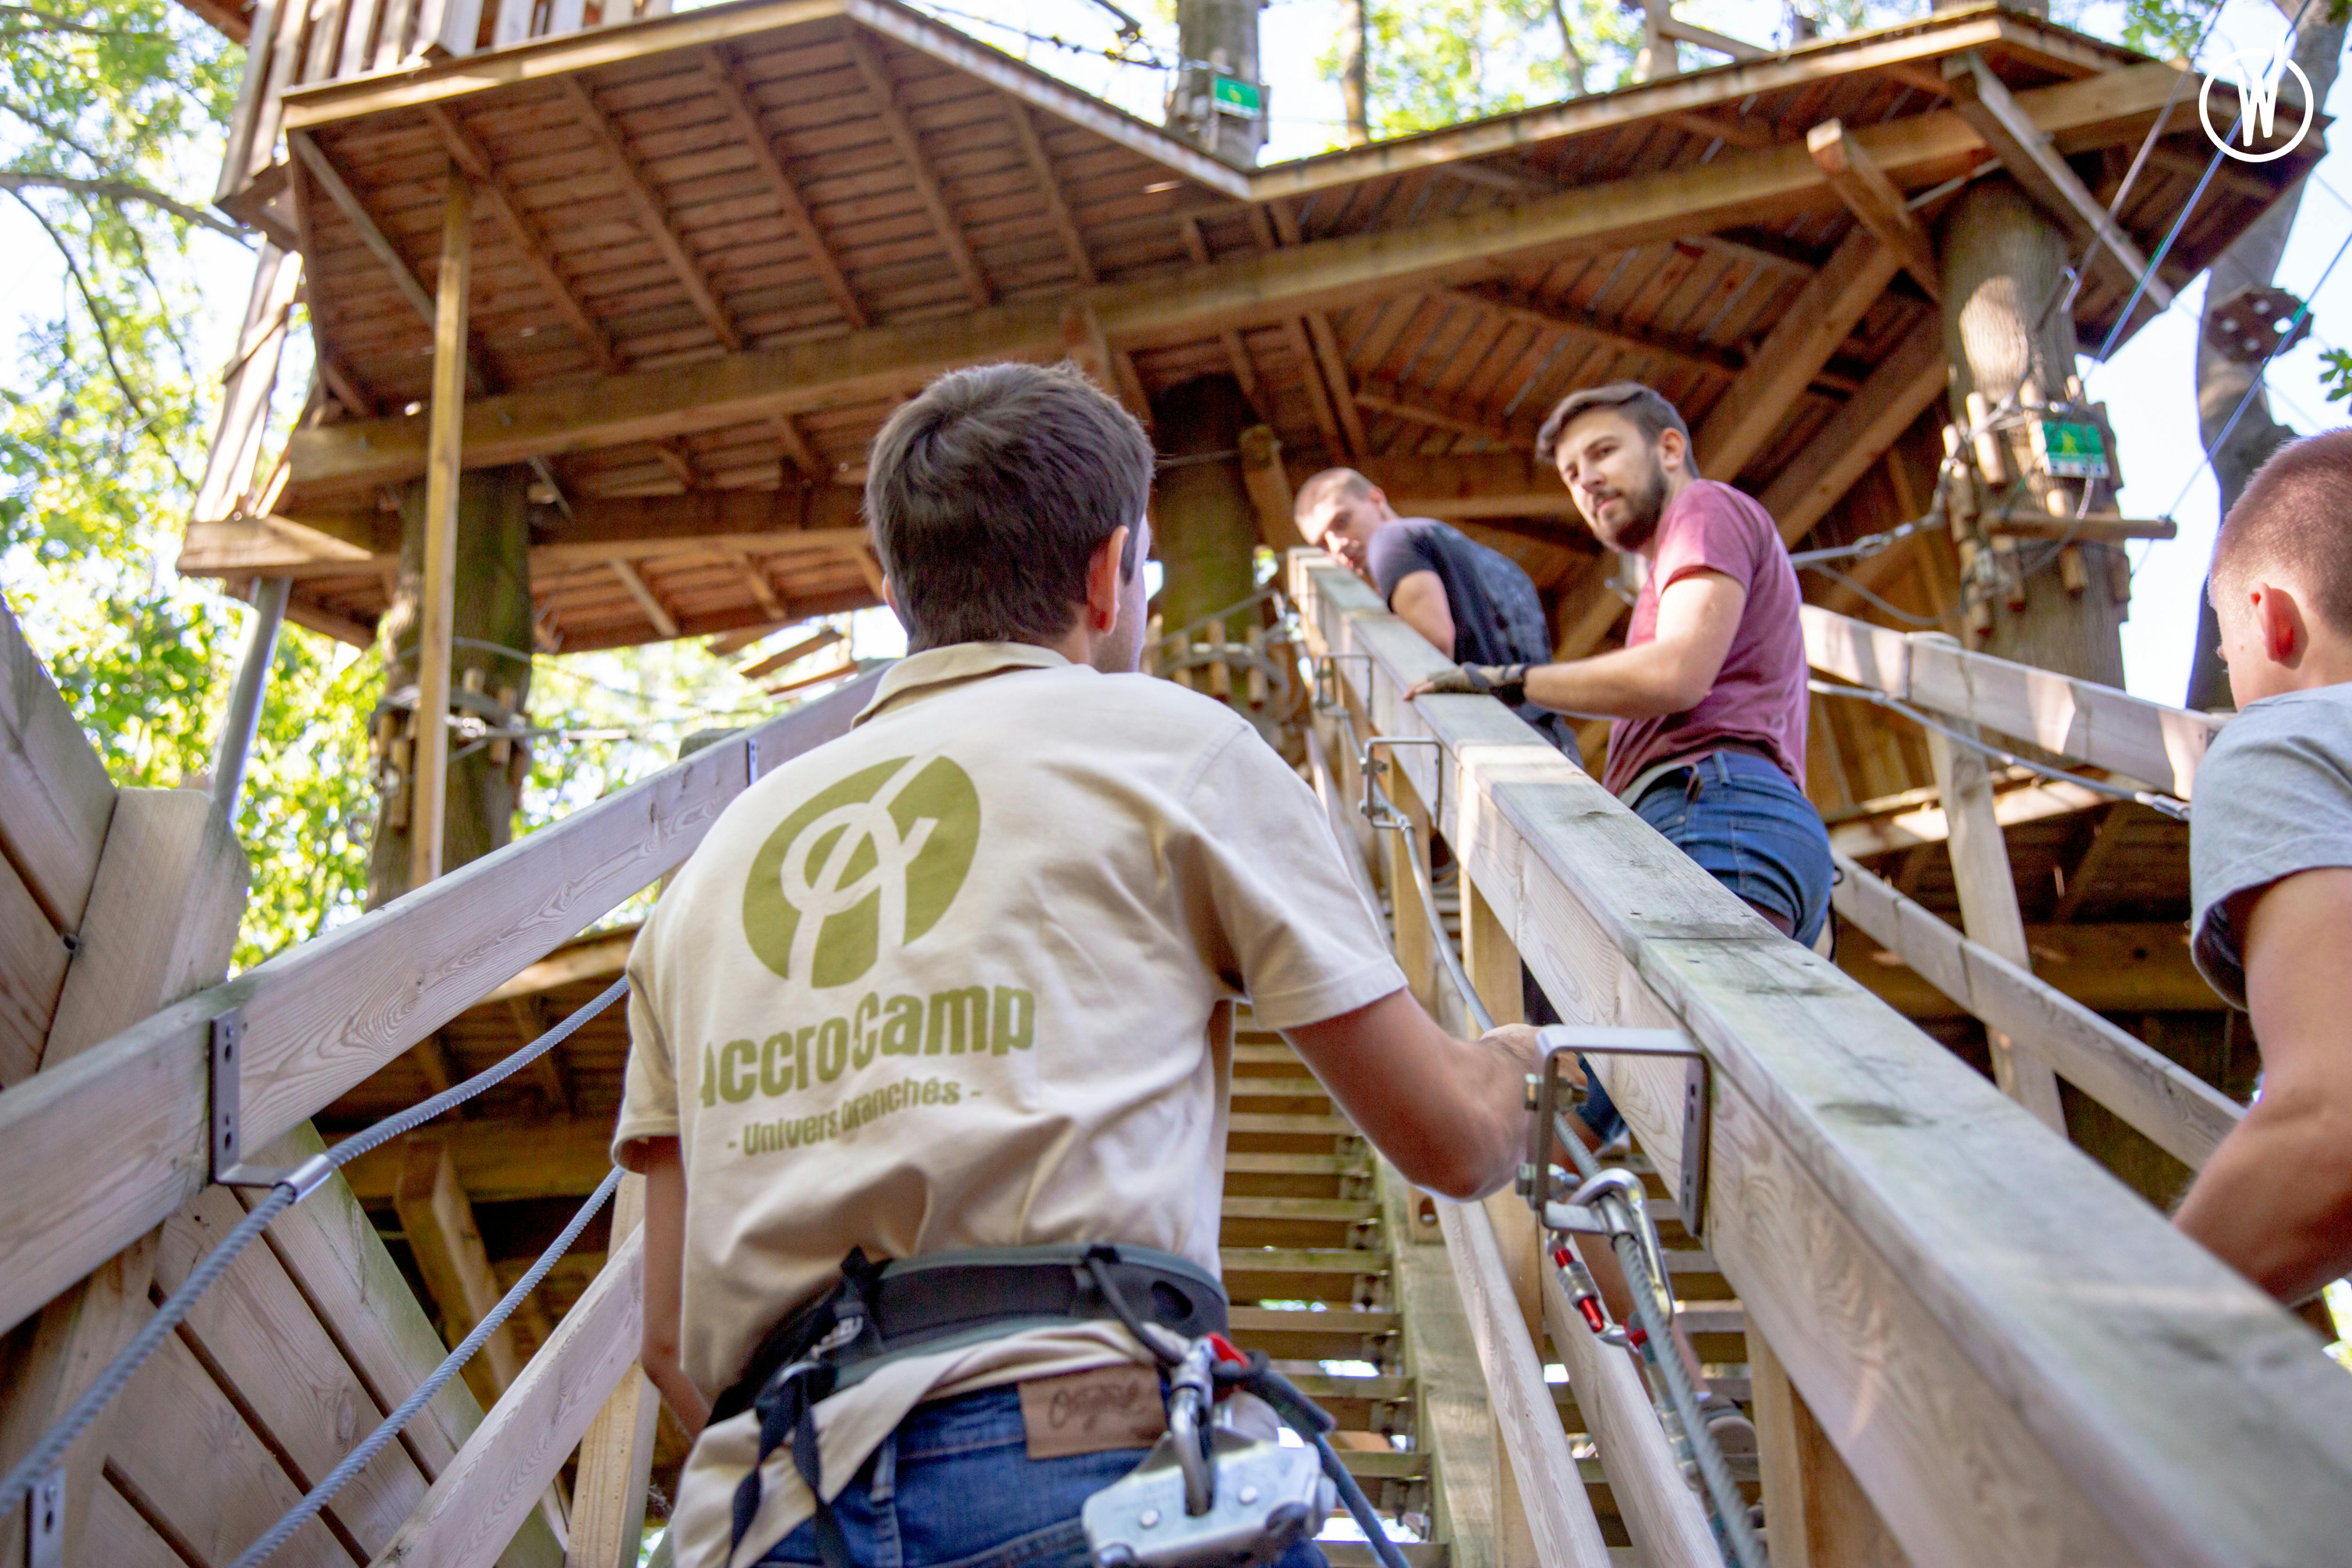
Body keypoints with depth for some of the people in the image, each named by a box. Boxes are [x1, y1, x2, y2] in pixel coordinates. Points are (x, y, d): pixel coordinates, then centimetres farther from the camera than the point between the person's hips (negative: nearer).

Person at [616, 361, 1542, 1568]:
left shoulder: (715, 861, 18)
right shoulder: (1170, 743, 7)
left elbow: (673, 1339, 18)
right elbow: (1447, 1143, 12)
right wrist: (1508, 1069, 33)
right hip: (1089, 1468, -5)